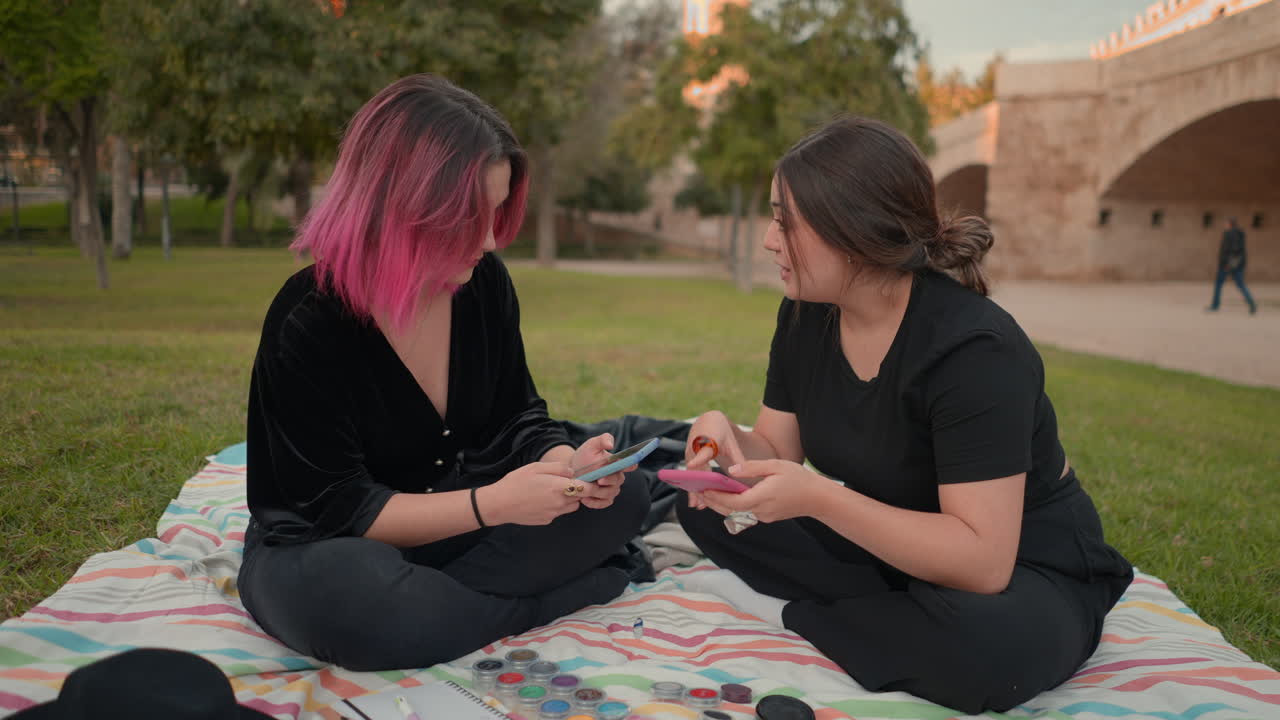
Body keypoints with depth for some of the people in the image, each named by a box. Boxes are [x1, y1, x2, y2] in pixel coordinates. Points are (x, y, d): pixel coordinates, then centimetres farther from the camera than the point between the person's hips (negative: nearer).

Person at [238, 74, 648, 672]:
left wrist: (566, 464, -22)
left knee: (621, 499, -11)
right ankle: (527, 607, -17)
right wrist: (489, 504, -33)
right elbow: (341, 509, -23)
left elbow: (517, 417, 1)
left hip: (455, 523, 5)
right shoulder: (308, 320, -24)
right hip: (325, 549, -5)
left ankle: (427, 599, -17)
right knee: (339, 595, -41)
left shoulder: (484, 283, -8)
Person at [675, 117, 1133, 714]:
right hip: (892, 542, 7)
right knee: (707, 508, -5)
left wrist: (817, 498, -39)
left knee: (987, 643, -41)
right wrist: (725, 435, -23)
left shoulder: (973, 349, -29)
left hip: (1024, 570, -6)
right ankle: (898, 615, -13)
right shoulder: (805, 315, -5)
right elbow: (778, 452, -1)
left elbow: (981, 562, -33)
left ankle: (790, 613, -15)